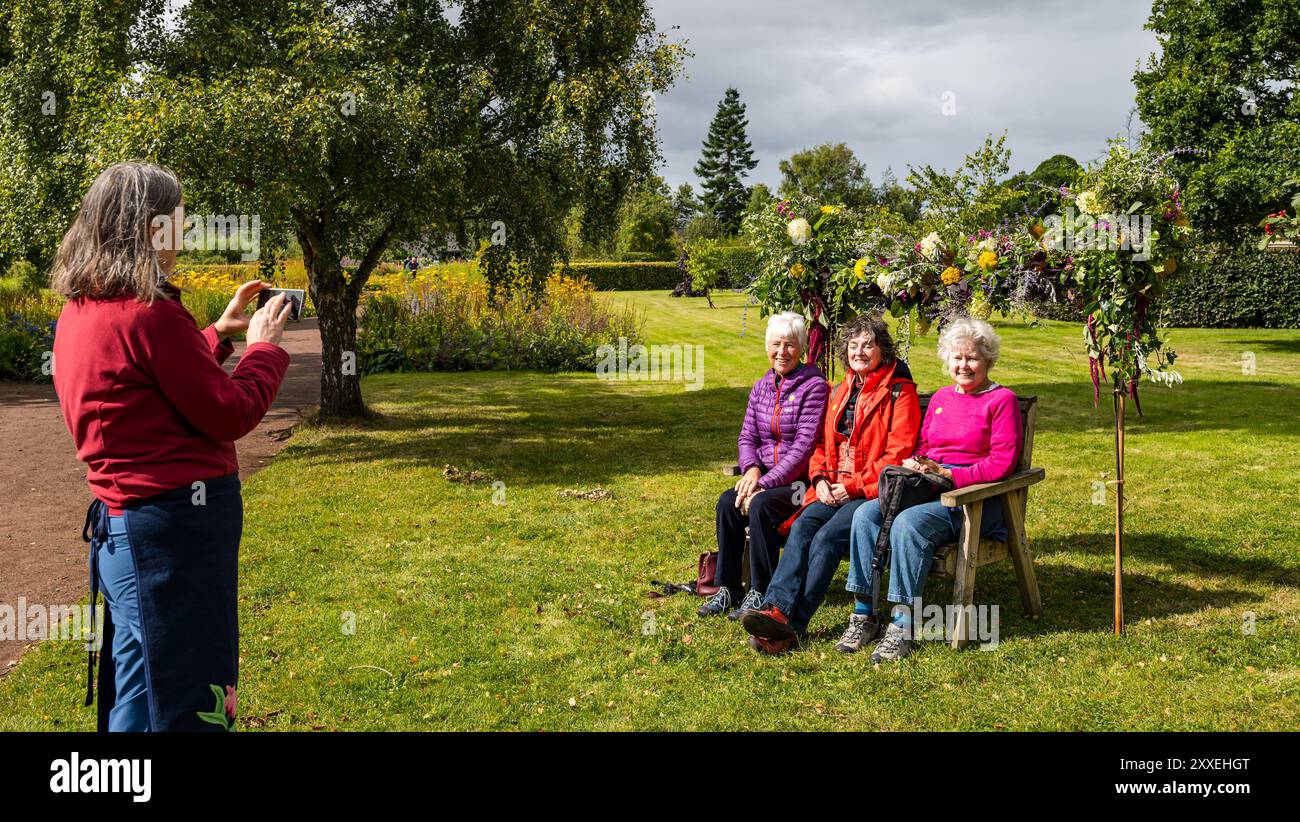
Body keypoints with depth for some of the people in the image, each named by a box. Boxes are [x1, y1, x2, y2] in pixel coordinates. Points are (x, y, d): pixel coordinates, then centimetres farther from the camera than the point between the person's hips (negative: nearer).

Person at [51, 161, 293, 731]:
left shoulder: (80, 312, 9)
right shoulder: (149, 314, -19)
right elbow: (231, 414, -14)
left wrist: (219, 333, 18)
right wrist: (264, 346, 1)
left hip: (120, 521, 9)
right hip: (176, 526, -9)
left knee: (134, 703, 21)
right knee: (188, 705, 2)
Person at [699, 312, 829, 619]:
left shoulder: (814, 386, -9)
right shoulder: (761, 387, 12)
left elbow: (804, 446, -17)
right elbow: (747, 437, 11)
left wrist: (765, 484, -21)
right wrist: (751, 468, -12)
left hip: (800, 480, -6)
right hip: (764, 476, 6)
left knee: (761, 505, -31)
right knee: (727, 501, -20)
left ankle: (760, 594, -20)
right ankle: (727, 590, -13)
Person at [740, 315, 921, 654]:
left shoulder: (900, 392, -1)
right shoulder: (840, 392, 20)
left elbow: (898, 454, -9)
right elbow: (823, 443, 22)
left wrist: (855, 486, -14)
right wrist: (820, 478, 1)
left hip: (875, 490, -6)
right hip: (835, 488, 6)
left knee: (828, 536, -28)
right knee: (802, 526, -23)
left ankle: (792, 625, -30)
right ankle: (777, 608, -37)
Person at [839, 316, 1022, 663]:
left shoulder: (1002, 400, 0)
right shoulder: (941, 398, 20)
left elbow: (1002, 463, -9)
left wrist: (947, 473, -15)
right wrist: (917, 465, 0)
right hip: (927, 490, 6)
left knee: (908, 523, -34)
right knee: (865, 515, -20)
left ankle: (902, 626, -28)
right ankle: (863, 615, -18)